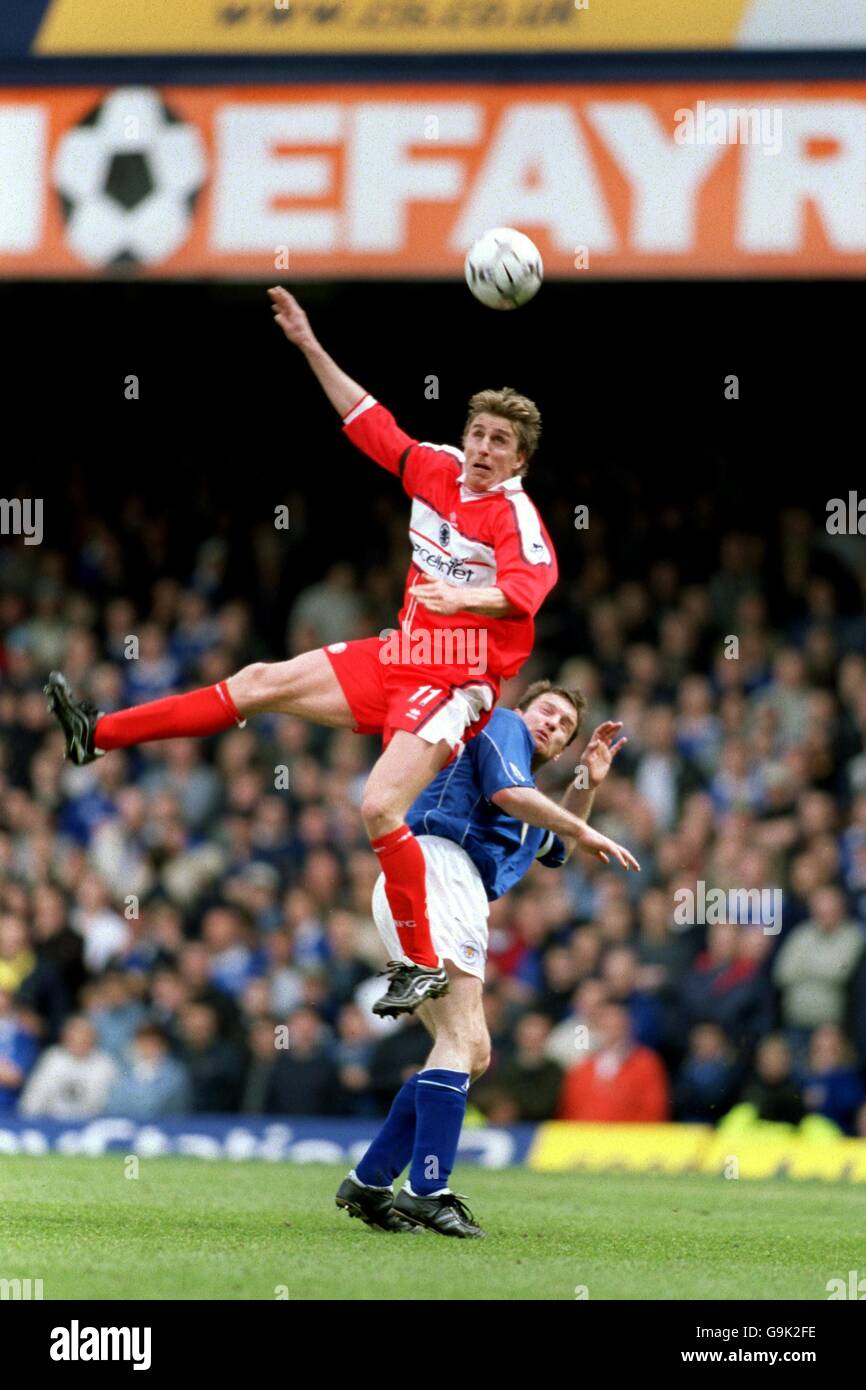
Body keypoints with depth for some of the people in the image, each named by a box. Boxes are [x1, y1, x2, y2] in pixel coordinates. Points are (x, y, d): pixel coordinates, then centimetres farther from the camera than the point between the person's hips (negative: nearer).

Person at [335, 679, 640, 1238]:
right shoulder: (501, 726, 9)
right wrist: (587, 831, -4)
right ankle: (428, 1191, -30)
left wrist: (589, 782, 30)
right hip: (436, 868, -10)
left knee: (473, 1054, 10)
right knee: (461, 1039, -19)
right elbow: (508, 792, -10)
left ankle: (369, 1183, 5)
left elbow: (557, 848, 44)